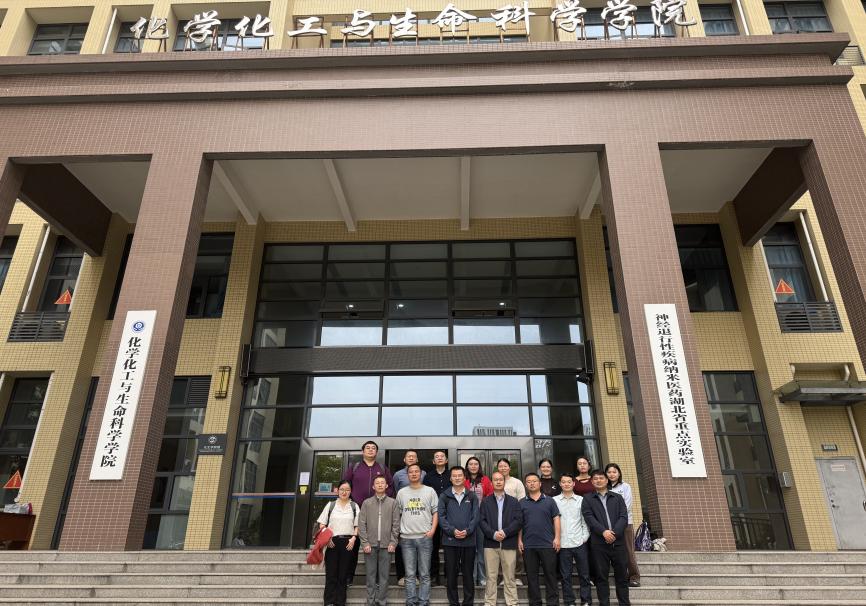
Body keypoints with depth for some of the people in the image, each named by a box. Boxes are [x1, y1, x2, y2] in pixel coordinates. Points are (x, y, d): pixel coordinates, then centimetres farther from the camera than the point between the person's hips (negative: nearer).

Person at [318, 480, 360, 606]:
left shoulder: (354, 506, 7)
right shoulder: (331, 505, 6)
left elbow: (357, 526, 5)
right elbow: (322, 524, 5)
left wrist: (353, 538, -9)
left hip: (348, 542, 0)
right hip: (332, 542, 0)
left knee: (343, 574, 4)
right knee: (331, 573, -1)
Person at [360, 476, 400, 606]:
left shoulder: (393, 503, 5)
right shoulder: (367, 503, 5)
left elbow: (396, 524, 2)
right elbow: (362, 524, 1)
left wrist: (393, 542, -6)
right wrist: (365, 543, -7)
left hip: (386, 545, 0)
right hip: (370, 544, 0)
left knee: (384, 575, 4)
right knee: (371, 574, 6)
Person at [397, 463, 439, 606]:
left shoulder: (430, 491, 4)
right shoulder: (401, 492, 9)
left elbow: (435, 512, 4)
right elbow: (397, 514, 13)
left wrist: (432, 530, -7)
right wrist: (398, 531, 4)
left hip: (425, 537, -1)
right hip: (406, 538, 1)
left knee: (424, 574, 4)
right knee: (410, 574, 7)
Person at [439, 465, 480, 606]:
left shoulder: (472, 496, 7)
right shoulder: (444, 496, 5)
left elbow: (476, 516, 1)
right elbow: (441, 517, -2)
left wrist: (467, 531, -13)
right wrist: (452, 531, -14)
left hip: (469, 540, 0)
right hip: (450, 540, 0)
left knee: (468, 573, 7)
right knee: (451, 573, 6)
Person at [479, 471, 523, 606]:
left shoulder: (514, 501, 8)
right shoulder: (485, 501, 9)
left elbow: (519, 521, -1)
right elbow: (482, 521, 0)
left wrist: (505, 532, -12)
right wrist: (493, 534, -14)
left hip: (509, 544, 0)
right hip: (490, 543, 0)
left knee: (509, 577, 4)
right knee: (491, 577, 5)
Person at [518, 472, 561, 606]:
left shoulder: (549, 501, 4)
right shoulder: (522, 503, 6)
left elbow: (556, 519, 2)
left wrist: (557, 537, -5)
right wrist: (519, 540, 0)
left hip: (548, 544, -1)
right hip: (528, 545, 1)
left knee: (550, 574, 3)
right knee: (531, 575, 8)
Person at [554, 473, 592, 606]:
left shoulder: (581, 500, 6)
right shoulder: (554, 500, 2)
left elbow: (585, 520, 7)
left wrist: (585, 536, -3)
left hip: (580, 543, 1)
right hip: (563, 544, -1)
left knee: (584, 574, 6)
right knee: (566, 575, 5)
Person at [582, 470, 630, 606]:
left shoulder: (617, 498, 14)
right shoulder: (587, 499, 9)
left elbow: (624, 517, 2)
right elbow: (589, 518, -4)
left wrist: (614, 533, -13)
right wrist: (603, 532, -18)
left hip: (618, 541, 1)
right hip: (599, 543, -1)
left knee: (622, 575, 5)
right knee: (601, 576, 2)